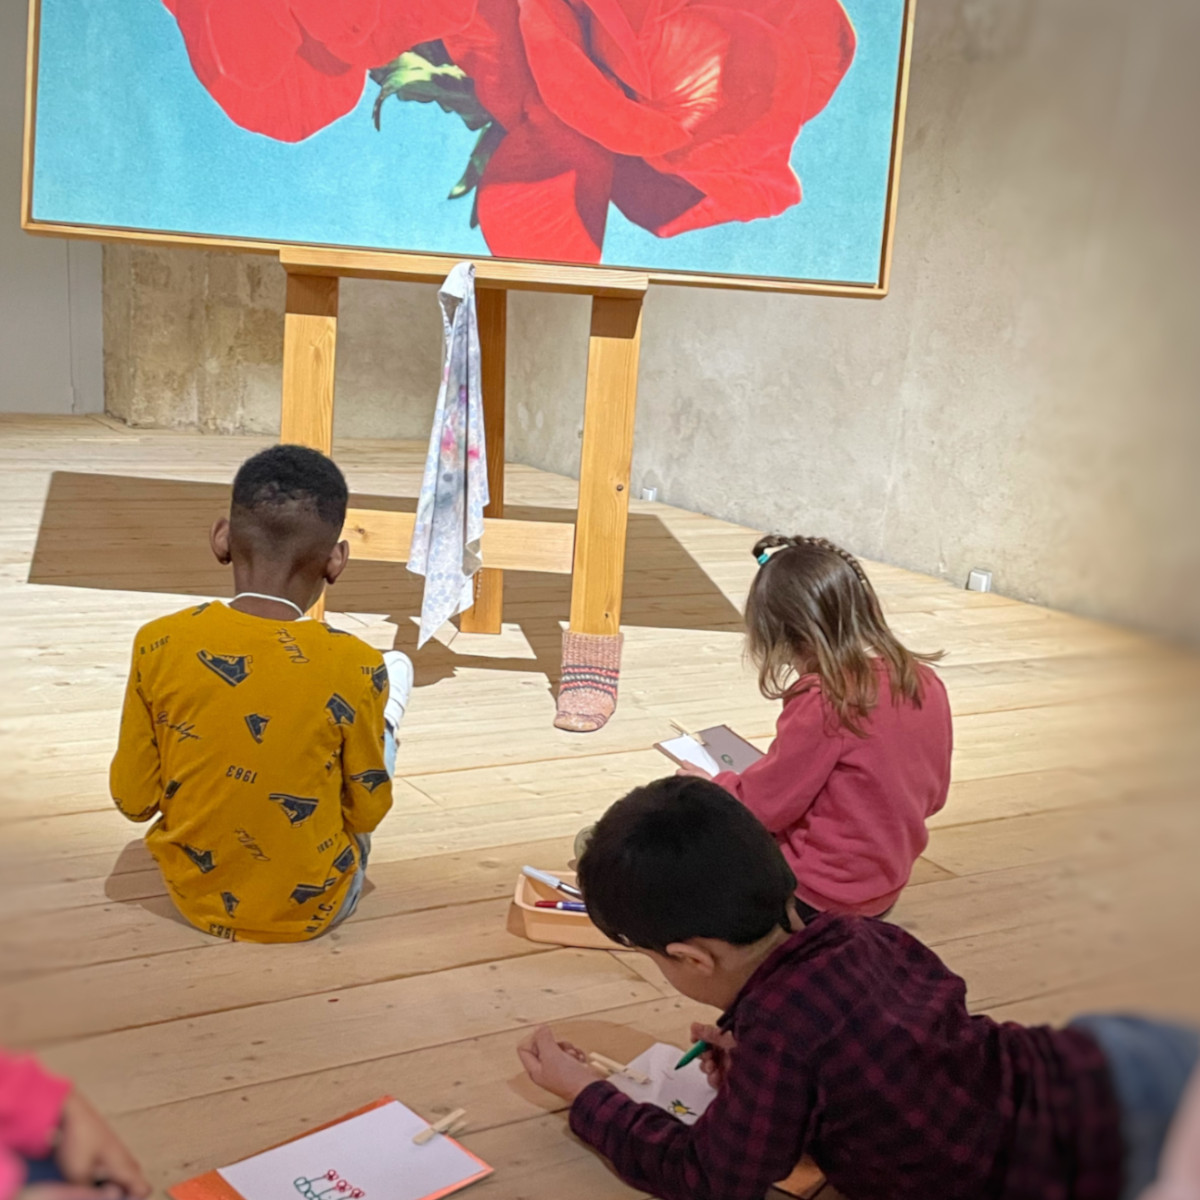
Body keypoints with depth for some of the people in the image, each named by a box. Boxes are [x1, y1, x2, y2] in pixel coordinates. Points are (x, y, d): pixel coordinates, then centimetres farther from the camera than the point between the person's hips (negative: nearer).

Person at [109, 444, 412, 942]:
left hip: (194, 895, 3)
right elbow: (368, 812, -10)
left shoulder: (159, 644, -18)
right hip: (312, 908, -2)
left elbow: (133, 799, -8)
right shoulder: (357, 667, -23)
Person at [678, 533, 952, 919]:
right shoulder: (926, 684, -3)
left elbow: (763, 804, -16)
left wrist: (712, 785, 4)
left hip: (817, 897, -8)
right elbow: (932, 795, 10)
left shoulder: (823, 705, -26)